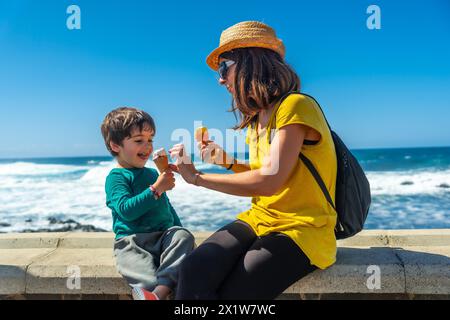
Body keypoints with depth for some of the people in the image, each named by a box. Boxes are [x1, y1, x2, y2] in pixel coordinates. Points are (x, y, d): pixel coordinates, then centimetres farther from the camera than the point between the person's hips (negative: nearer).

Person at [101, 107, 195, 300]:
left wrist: (178, 229, 23)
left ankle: (159, 292, -40)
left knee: (184, 236, -27)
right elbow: (126, 210, -17)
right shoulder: (116, 177, -1)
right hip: (132, 242, -5)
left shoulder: (152, 174, 22)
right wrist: (156, 189, -21)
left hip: (164, 236, 5)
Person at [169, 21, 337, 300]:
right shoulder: (256, 119, 13)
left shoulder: (295, 106, -13)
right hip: (260, 220, 6)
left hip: (302, 229, -6)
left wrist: (197, 177, -13)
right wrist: (226, 160, 5)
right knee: (194, 271, -20)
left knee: (230, 293, -22)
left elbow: (269, 182, -23)